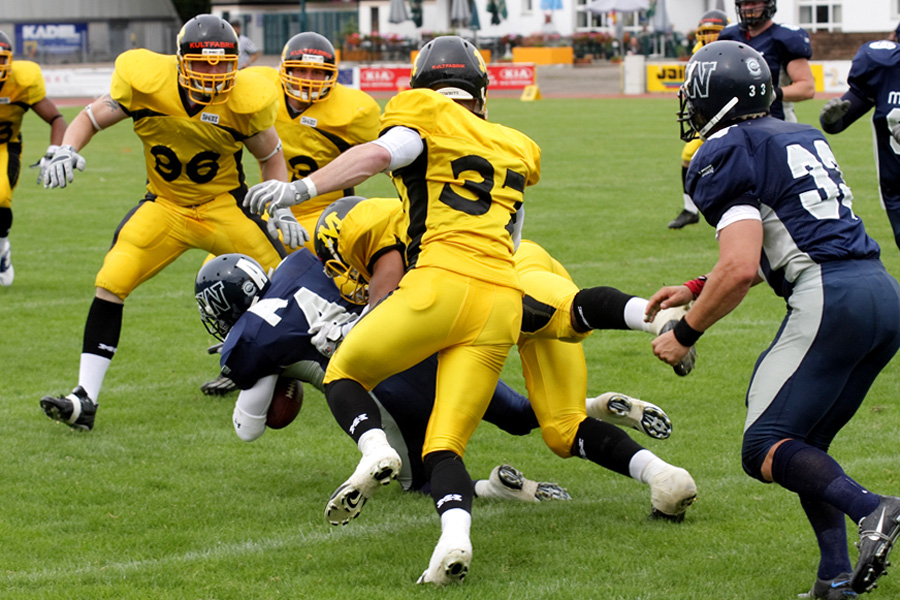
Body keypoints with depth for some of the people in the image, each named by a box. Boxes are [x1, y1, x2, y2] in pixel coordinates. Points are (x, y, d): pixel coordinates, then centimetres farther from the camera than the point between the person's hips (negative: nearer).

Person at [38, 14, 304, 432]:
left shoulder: (245, 101, -18)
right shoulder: (146, 81, -20)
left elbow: (270, 156, 1)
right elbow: (92, 117, -6)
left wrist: (282, 212, -11)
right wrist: (66, 152, -25)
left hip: (224, 205, 0)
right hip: (164, 205, 0)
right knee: (110, 283, -17)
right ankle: (85, 398, -14)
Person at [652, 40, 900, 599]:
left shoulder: (724, 155, -3)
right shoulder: (804, 138, 24)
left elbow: (741, 269, -14)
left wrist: (685, 333, -1)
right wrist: (695, 290, 35)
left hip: (829, 300, -8)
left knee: (766, 449, -4)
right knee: (805, 442, 17)